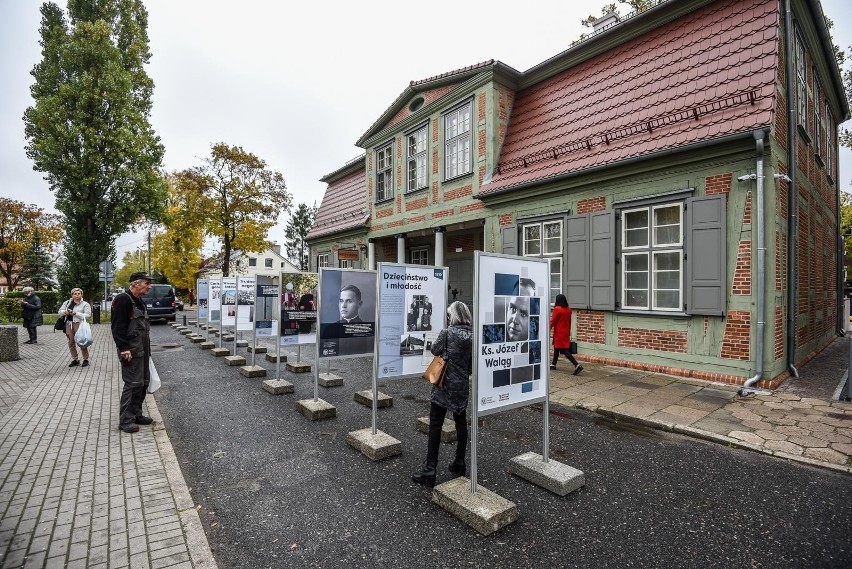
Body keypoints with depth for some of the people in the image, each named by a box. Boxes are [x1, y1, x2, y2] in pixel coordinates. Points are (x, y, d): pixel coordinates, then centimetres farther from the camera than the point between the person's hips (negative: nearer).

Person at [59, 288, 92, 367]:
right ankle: (75, 360, 19)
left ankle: (85, 359, 5)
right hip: (69, 324, 5)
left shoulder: (85, 304, -1)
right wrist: (65, 312, -7)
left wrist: (76, 313, -18)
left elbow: (88, 315, -9)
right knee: (71, 342, 9)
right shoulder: (67, 302, 14)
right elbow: (60, 311, 15)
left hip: (79, 324, -5)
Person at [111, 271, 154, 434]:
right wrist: (124, 348, -24)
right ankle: (125, 420, 2)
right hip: (131, 352, -10)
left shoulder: (139, 302, 16)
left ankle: (136, 414, 25)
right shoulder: (123, 299, -14)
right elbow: (118, 327, -19)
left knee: (143, 382, 14)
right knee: (133, 384, -7)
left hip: (142, 350, 10)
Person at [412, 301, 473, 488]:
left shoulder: (447, 332, -14)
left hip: (444, 385, -5)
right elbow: (473, 361, 5)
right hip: (463, 386, 6)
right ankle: (459, 463, 29)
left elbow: (435, 350, -2)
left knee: (435, 425, 0)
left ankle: (430, 471, 2)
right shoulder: (473, 335, 0)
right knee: (461, 422, 18)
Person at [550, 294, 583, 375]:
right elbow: (569, 321, 12)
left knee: (564, 350, -6)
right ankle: (553, 364, 29)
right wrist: (568, 332, 21)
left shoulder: (557, 309, -16)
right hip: (566, 332, 8)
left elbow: (553, 321, -13)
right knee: (556, 348, 20)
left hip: (559, 333, -8)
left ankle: (577, 365, -16)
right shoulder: (568, 309, 5)